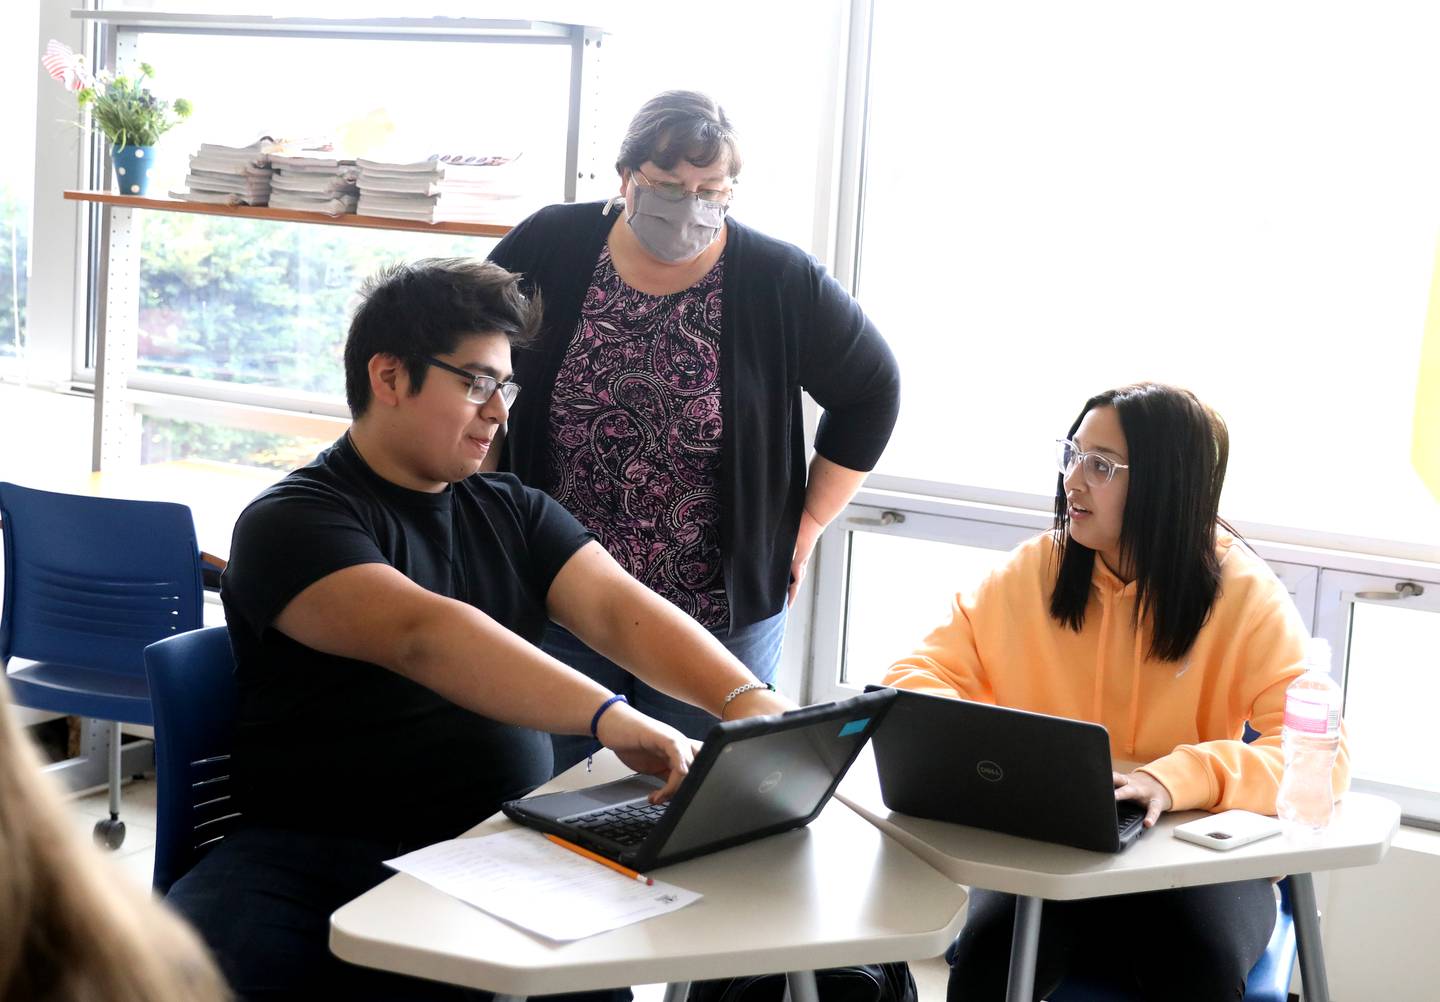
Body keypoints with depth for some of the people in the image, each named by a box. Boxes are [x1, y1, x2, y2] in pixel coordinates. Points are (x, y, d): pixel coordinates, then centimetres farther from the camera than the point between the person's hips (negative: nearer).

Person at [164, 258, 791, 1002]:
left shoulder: (511, 512, 15)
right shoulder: (292, 522, -6)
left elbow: (620, 610, 0)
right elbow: (423, 637, -23)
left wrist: (749, 703, -17)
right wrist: (609, 717, -35)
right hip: (325, 855, -4)